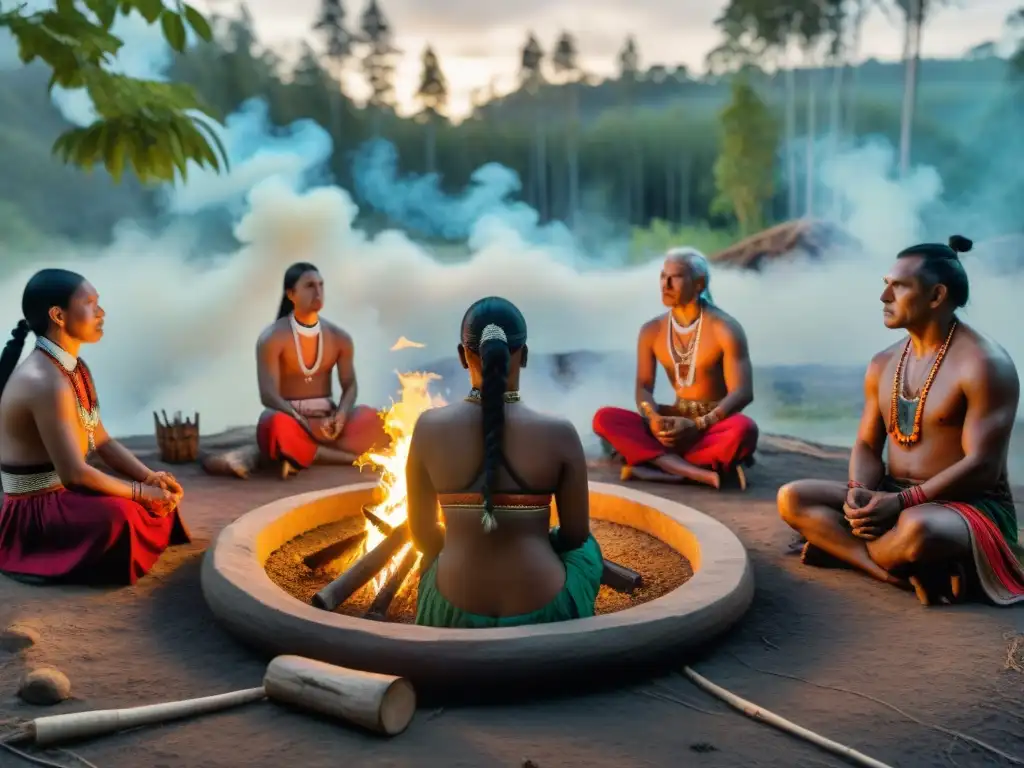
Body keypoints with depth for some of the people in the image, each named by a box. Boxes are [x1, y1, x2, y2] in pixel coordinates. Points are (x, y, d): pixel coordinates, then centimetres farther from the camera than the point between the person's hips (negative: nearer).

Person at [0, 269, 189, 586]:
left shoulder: (75, 368, 7)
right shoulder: (45, 382, -25)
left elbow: (103, 442, 11)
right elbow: (74, 474, -28)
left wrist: (151, 478, -4)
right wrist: (141, 492, -18)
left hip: (63, 496, 10)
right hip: (33, 513, -9)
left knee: (163, 493, 11)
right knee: (116, 514, -34)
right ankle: (50, 560, -7)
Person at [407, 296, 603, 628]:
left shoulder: (430, 428, -10)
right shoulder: (559, 433, -13)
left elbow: (422, 534, 0)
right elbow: (576, 535, -2)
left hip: (455, 613, 1)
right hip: (541, 613, -1)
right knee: (586, 549, 33)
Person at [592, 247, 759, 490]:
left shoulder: (724, 329, -10)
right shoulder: (652, 331, 3)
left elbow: (742, 393, -17)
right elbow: (644, 387, 0)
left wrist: (698, 425, -30)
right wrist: (654, 419, -24)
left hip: (716, 424, -4)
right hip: (675, 422, 4)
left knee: (743, 429, -40)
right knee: (604, 418, -20)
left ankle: (657, 464, -34)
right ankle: (695, 473, -37)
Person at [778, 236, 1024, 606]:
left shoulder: (983, 364, -14)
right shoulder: (883, 364, 9)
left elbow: (983, 466, -19)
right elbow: (868, 445, 10)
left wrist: (902, 501, -25)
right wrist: (858, 492, -13)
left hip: (969, 506, -8)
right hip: (893, 499, 8)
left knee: (917, 529, -43)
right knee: (792, 498, -9)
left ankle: (842, 548, -11)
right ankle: (901, 572, -23)